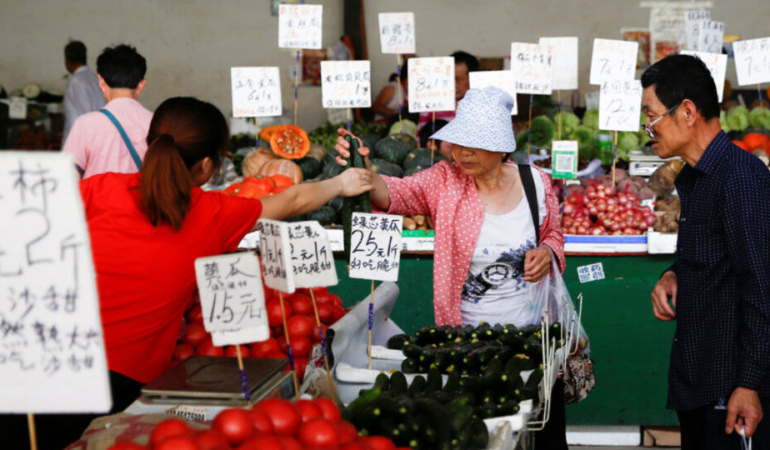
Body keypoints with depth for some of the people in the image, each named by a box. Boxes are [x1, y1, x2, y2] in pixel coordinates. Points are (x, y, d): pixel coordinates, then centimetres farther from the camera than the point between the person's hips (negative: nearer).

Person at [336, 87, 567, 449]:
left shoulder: (535, 181, -4)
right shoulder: (445, 181, -8)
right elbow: (396, 193, -27)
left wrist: (547, 252, -11)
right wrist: (364, 173, -47)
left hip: (532, 329, 1)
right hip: (465, 335, -1)